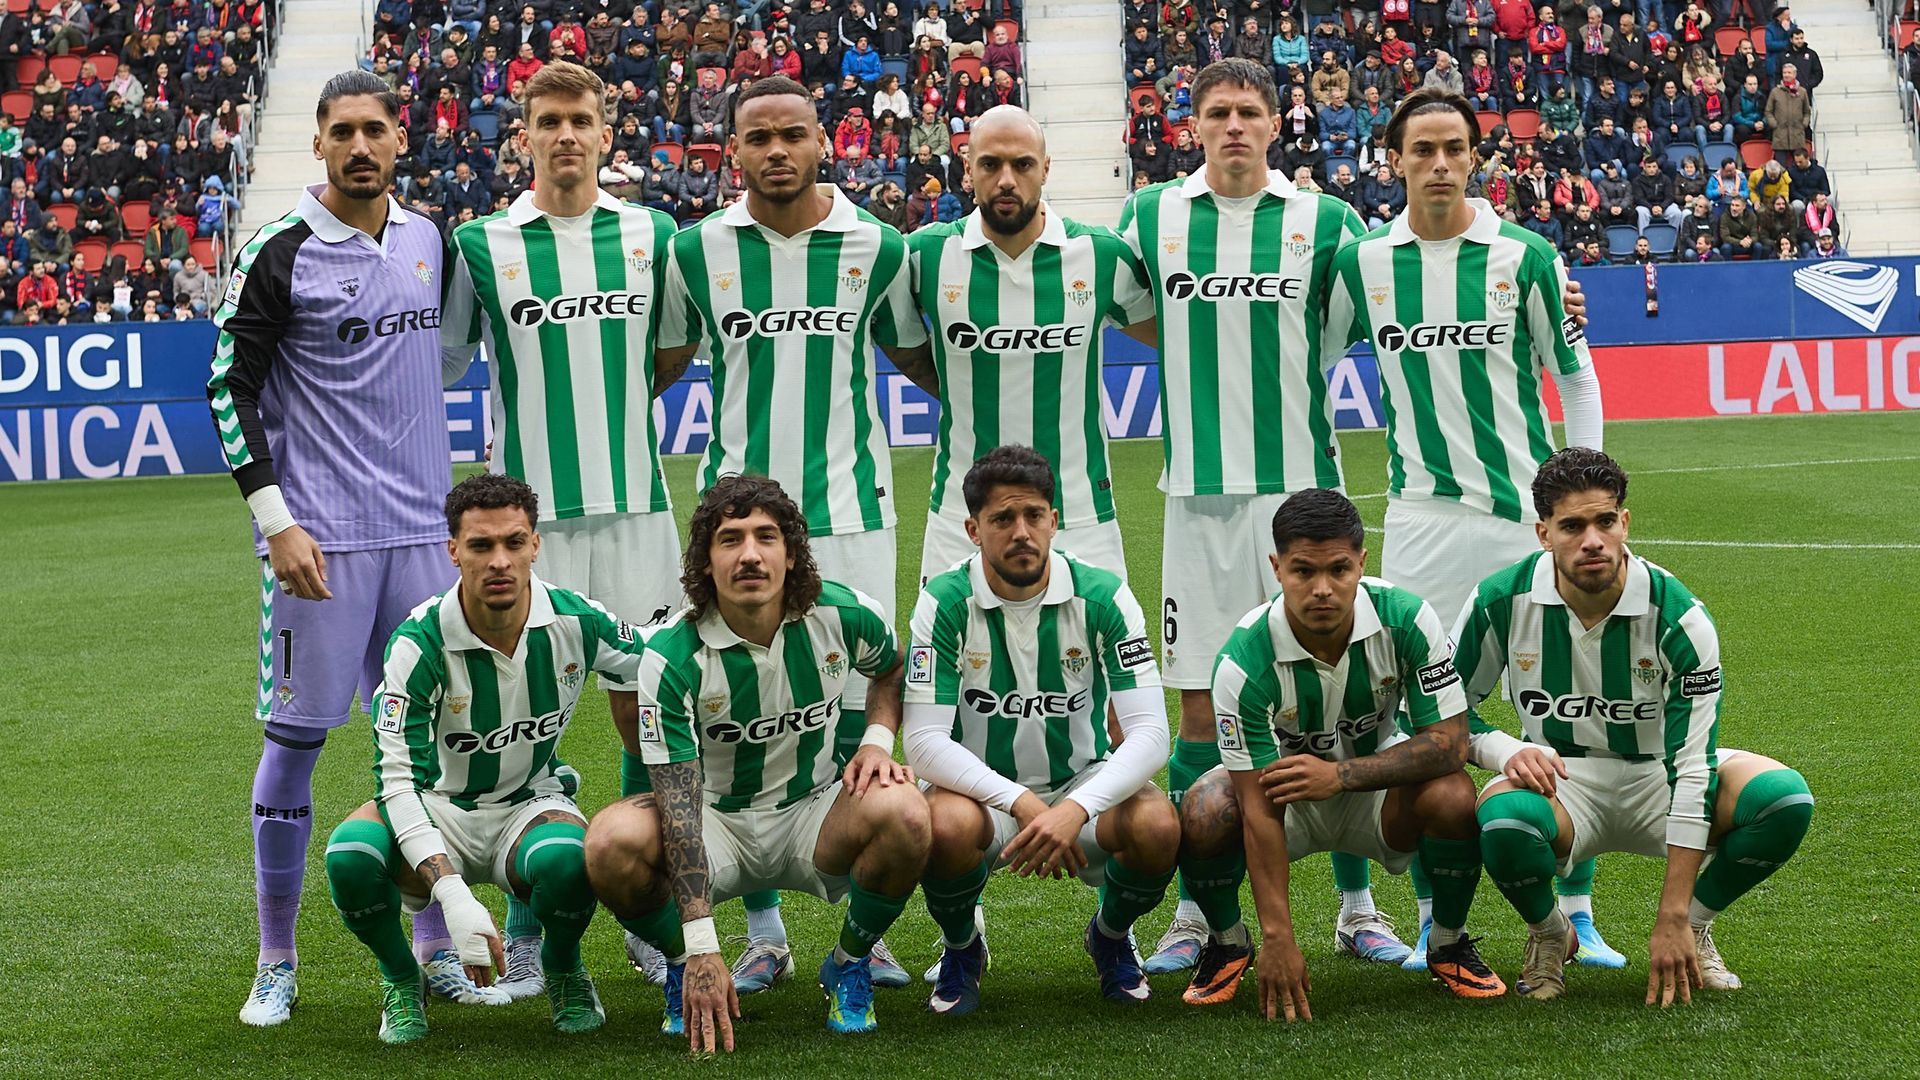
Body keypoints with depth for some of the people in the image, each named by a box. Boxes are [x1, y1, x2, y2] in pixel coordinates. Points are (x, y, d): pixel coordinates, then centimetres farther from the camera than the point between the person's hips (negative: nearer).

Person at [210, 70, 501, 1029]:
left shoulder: (427, 238, 9)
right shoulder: (278, 254, -7)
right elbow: (230, 388, -6)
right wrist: (276, 519, -13)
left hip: (419, 528, 5)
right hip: (318, 536, -5)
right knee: (295, 736, -1)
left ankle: (434, 951, 16)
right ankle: (276, 966, 9)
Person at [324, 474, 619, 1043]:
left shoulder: (575, 620, -14)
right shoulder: (420, 643, -22)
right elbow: (397, 780, -26)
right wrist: (454, 895, -39)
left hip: (532, 803, 1)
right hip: (438, 808, -1)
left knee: (566, 862, -37)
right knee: (349, 856, -34)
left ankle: (563, 969, 1)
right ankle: (401, 981, -1)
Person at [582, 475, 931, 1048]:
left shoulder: (845, 615, -13)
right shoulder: (671, 657, -22)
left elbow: (893, 666, 14)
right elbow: (679, 805, -26)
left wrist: (877, 740, -8)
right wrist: (701, 950, -33)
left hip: (815, 812, 1)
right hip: (717, 819, -1)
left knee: (903, 810, -32)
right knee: (613, 840, -32)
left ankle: (849, 963, -2)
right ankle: (683, 969, 1)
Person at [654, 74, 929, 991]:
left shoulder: (875, 248, 2)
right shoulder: (696, 251, 3)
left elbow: (921, 359, 17)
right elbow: (660, 366, 15)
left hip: (849, 509, 0)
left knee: (857, 719, 0)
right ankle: (764, 931, 15)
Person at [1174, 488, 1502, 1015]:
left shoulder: (1406, 619, -25)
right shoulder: (1244, 661, -30)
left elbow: (1449, 742, -22)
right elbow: (1260, 808, -29)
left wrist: (1340, 775, -34)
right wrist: (1278, 937, -34)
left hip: (1376, 774, 1)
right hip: (1284, 784, -1)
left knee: (1452, 795, -30)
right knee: (1203, 817, -31)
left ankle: (1449, 946, -1)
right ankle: (1229, 943, 2)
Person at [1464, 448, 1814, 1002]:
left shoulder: (1680, 617, -20)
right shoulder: (1501, 602, -16)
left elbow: (1692, 767, -22)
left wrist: (1672, 921, -25)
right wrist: (1505, 752, -26)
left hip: (1656, 777, 1)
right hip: (1558, 778, -1)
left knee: (1785, 798, -28)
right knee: (1502, 819, -39)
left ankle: (1695, 926, 2)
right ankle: (1548, 935, -2)